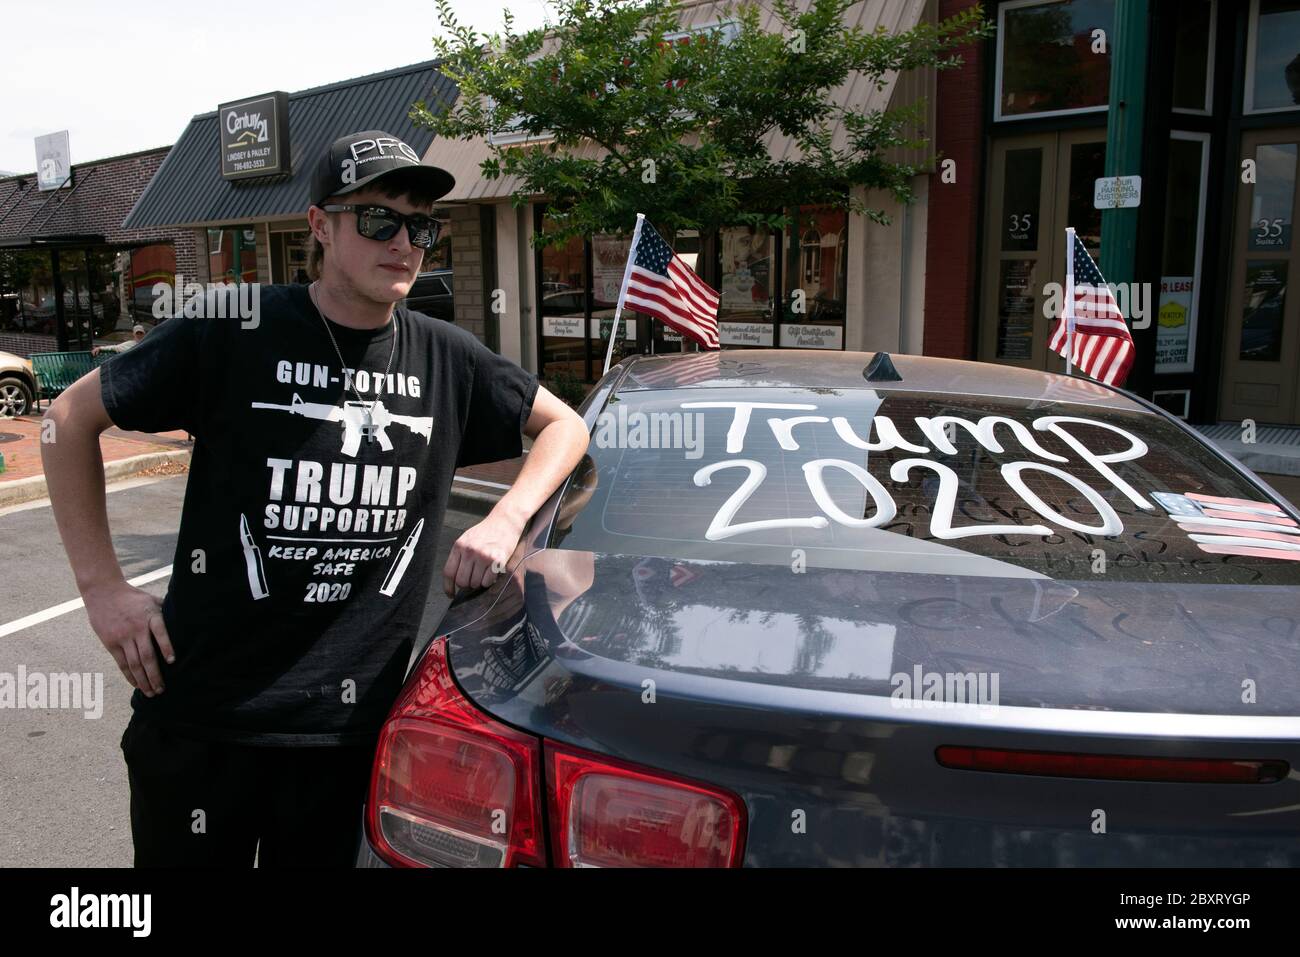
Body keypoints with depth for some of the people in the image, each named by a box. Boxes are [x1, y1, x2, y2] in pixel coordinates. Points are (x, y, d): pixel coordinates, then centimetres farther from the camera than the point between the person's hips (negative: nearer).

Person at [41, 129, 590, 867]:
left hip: (351, 724, 3)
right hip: (203, 713, -2)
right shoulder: (236, 335, -7)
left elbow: (564, 425, 14)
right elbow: (73, 416, 3)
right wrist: (103, 585, -3)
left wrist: (507, 520, -3)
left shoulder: (446, 360, 1)